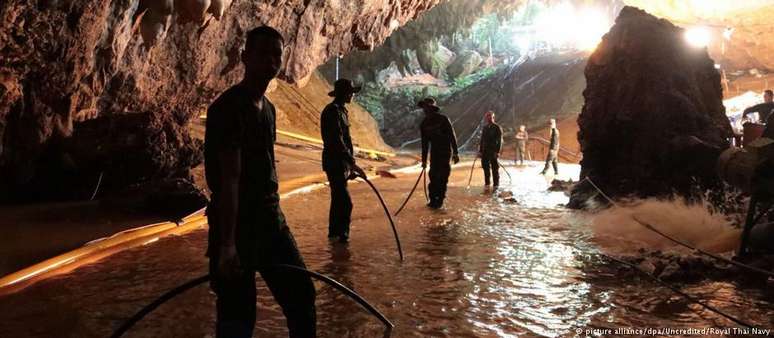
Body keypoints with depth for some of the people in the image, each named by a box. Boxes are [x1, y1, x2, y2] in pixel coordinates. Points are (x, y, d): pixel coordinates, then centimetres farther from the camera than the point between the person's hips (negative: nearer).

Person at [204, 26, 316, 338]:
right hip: (237, 223, -8)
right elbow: (229, 178, -22)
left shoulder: (268, 108, 12)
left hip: (270, 219, 9)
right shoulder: (229, 107, -15)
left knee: (301, 295, 13)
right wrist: (227, 244, -24)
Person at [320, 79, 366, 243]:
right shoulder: (333, 111, -16)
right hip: (335, 163, -10)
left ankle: (334, 232, 28)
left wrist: (350, 165, 22)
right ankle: (341, 234, -6)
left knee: (338, 199, 17)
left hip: (341, 163, 10)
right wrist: (353, 163, -28)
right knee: (345, 203, -12)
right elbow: (337, 141, -25)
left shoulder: (342, 110, 15)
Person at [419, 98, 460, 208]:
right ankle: (433, 199, 10)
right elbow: (425, 142, 10)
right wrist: (424, 159, 9)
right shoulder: (424, 123, 5)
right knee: (433, 175, 2)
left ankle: (440, 200, 0)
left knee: (442, 176, -6)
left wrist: (455, 153, -15)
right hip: (434, 152, 5)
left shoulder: (443, 119, -10)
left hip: (446, 151, -5)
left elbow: (452, 136, -10)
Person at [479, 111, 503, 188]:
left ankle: (496, 185, 4)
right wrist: (480, 151, 12)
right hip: (485, 151, 6)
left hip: (493, 152, -6)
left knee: (495, 168, -2)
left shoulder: (497, 128, -3)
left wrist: (497, 151, -16)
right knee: (485, 167, 8)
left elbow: (500, 140, -8)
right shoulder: (485, 128, 14)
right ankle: (487, 184, 17)